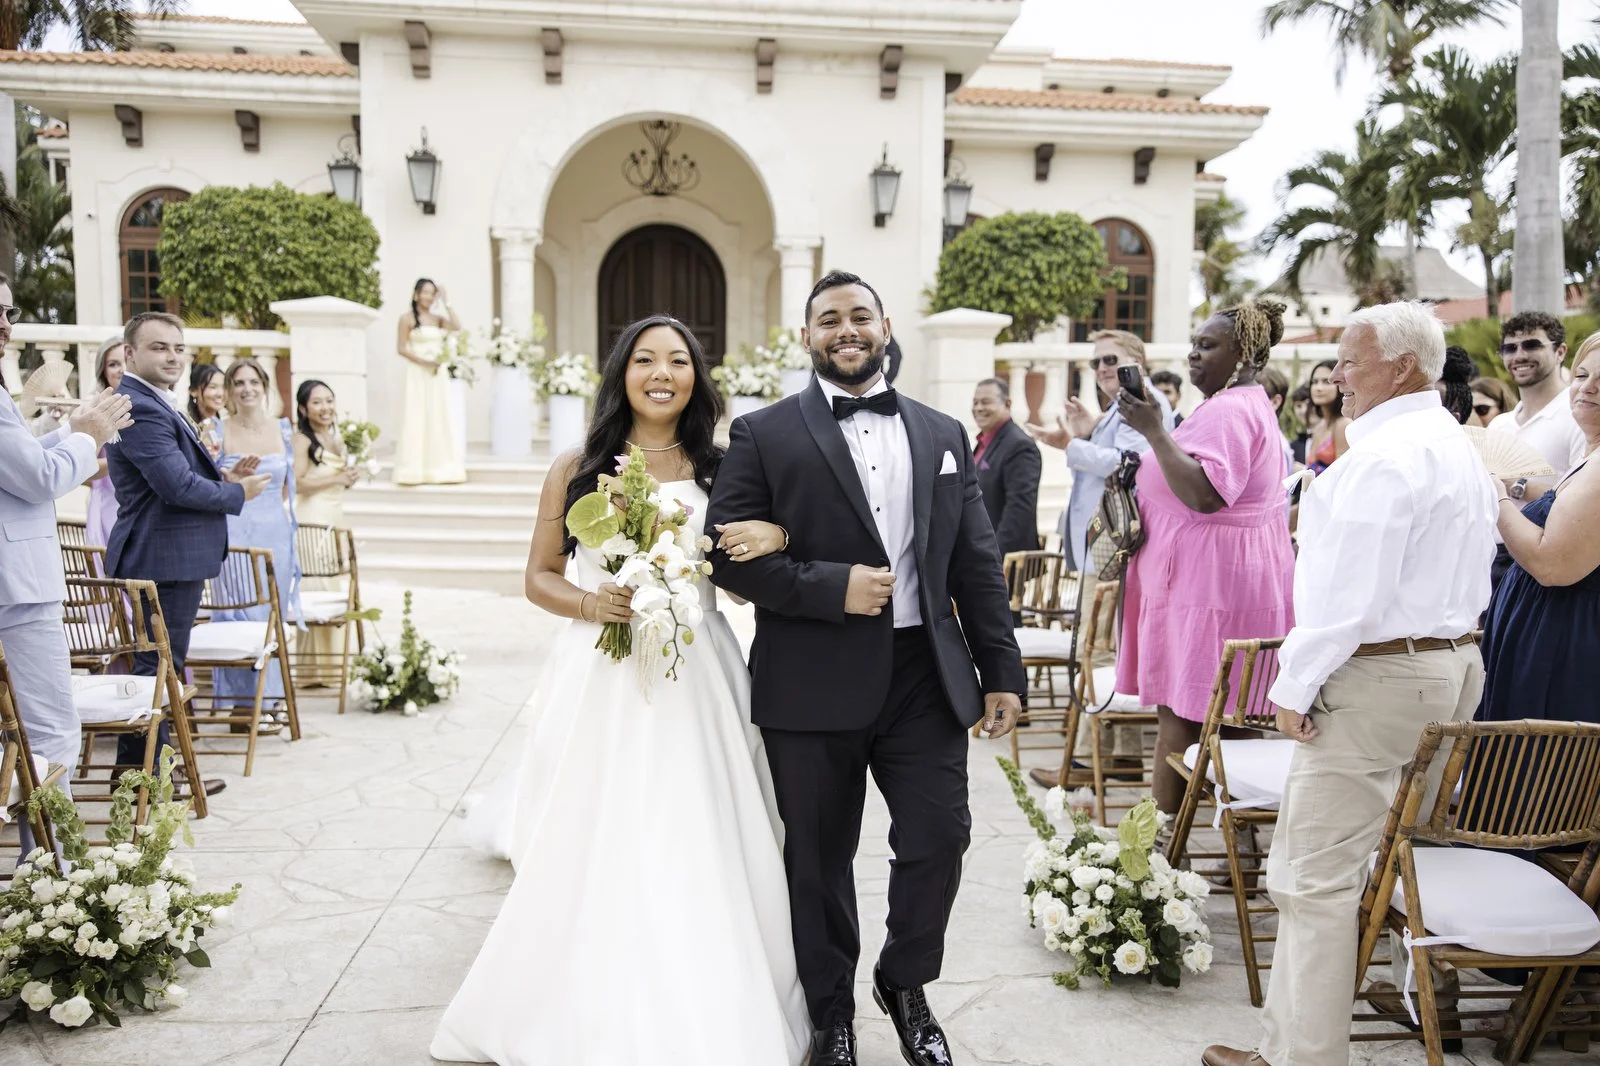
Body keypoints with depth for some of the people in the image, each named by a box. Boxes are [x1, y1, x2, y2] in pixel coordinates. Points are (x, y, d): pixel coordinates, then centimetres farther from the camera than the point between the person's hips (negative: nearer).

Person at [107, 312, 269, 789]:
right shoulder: (140, 409, -19)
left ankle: (135, 764, 29)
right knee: (160, 664, -2)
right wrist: (238, 493, -10)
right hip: (165, 557, -11)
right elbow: (177, 486, -25)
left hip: (174, 555, 11)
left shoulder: (154, 404, 16)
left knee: (155, 661, 18)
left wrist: (223, 478, 5)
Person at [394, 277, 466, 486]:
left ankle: (438, 468, 10)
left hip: (438, 374, 5)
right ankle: (415, 470, -2)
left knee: (439, 418, 5)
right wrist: (423, 361, -15)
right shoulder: (407, 318, 0)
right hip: (417, 374, -5)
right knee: (416, 419, -4)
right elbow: (401, 348, -4)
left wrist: (445, 303, -2)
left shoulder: (438, 319, 12)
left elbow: (457, 326, -7)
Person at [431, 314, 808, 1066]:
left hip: (695, 684, 1)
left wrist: (776, 540, -15)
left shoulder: (721, 470, 6)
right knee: (590, 856, 3)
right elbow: (539, 576, 8)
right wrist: (588, 603, -13)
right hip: (599, 683, -1)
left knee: (697, 858, 3)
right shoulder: (577, 469, 4)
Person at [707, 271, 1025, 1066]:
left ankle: (905, 985, 34)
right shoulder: (764, 435, 0)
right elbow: (729, 553, -7)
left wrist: (1001, 670, 7)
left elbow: (977, 563, 10)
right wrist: (833, 587, -16)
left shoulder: (943, 434, 11)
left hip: (927, 678, 3)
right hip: (813, 687, -2)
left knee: (939, 839, 4)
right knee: (819, 859, 10)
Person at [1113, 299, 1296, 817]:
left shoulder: (1227, 411, -14)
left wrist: (1155, 430, -25)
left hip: (1208, 585, -11)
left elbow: (1204, 494, -27)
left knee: (1180, 714, -7)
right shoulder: (1248, 405, 22)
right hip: (1230, 579, 11)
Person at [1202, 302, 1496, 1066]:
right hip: (1453, 662, 11)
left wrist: (1295, 685, -13)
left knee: (1316, 878, -5)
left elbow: (1349, 594, -21)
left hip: (1377, 674, -11)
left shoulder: (1382, 456, -17)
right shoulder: (1459, 449, 17)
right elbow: (1469, 577, 20)